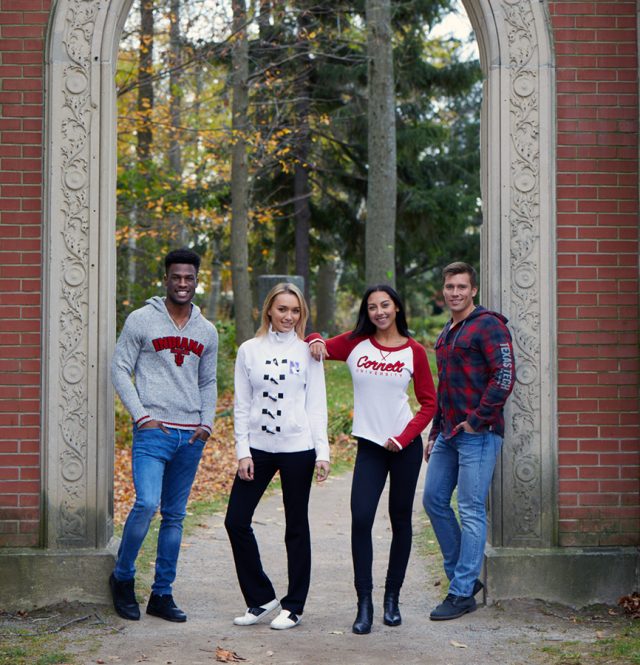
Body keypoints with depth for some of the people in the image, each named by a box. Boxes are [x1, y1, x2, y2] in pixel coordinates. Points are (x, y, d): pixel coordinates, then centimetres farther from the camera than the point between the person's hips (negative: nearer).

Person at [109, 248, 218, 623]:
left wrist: (207, 423, 5)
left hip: (191, 437, 5)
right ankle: (123, 577, 3)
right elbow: (120, 369, -1)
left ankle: (162, 593, 16)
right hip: (153, 432, -5)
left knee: (175, 516, 7)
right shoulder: (142, 320, 0)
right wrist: (142, 416, -9)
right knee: (147, 504, -19)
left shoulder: (207, 331, 13)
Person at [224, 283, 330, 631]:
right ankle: (261, 597, 13)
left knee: (296, 527, 5)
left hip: (298, 449, -2)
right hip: (258, 448, 2)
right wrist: (243, 452, -2)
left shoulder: (307, 351, 3)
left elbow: (316, 405, 2)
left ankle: (293, 605, 15)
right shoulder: (249, 350, 6)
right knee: (236, 520, -2)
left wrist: (322, 452, -5)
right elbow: (241, 405, 6)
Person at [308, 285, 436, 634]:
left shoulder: (414, 351, 1)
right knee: (360, 518, -13)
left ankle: (392, 598, 19)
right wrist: (316, 341, -7)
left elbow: (429, 403, 4)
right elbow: (316, 347, 17)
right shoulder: (355, 343, 3)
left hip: (404, 445, 0)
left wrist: (403, 438, -7)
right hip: (369, 445, 0)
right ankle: (364, 604, -9)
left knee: (400, 520, 7)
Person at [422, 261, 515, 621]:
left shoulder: (488, 325, -9)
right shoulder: (446, 334, 19)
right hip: (449, 433, 9)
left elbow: (504, 376, -17)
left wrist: (477, 420, -17)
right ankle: (464, 574, 23)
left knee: (471, 511, -5)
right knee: (435, 500, 11)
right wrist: (435, 433, 22)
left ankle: (463, 592, 0)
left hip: (478, 433, -9)